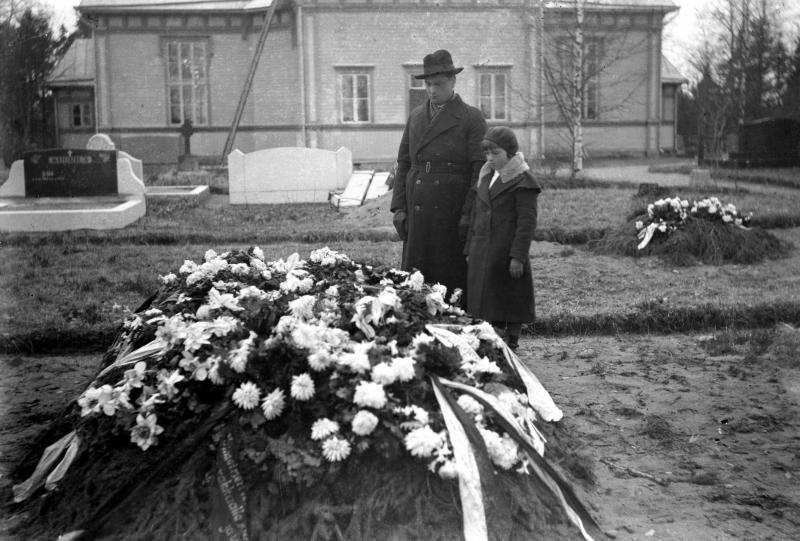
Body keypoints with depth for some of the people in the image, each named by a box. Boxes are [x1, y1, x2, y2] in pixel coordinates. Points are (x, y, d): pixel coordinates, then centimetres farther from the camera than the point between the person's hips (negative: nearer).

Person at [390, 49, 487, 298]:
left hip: (453, 212, -4)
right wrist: (399, 207, 5)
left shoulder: (472, 118, -1)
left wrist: (469, 214, -13)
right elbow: (404, 163, 14)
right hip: (417, 214, 5)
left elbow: (481, 168, -6)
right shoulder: (415, 116, 15)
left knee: (453, 278, -1)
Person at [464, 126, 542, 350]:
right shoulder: (485, 178, 14)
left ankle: (511, 343, 12)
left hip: (507, 251, -7)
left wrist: (518, 256, -18)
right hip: (483, 251, 7)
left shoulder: (523, 181, -9)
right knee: (486, 297, 9)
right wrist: (470, 249, 16)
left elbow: (527, 222, -13)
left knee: (510, 298, 1)